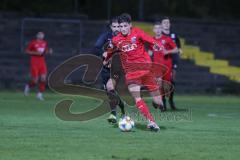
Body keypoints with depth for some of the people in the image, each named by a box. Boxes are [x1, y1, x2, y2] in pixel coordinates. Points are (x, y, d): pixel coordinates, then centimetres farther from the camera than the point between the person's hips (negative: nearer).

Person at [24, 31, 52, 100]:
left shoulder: (44, 43, 8)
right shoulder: (33, 42, -8)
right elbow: (27, 51, -5)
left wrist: (49, 51, -2)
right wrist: (36, 53, -17)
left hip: (42, 62, 5)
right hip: (34, 63, -5)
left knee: (43, 78, -8)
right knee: (35, 80, -6)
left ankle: (40, 94, 1)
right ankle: (28, 86, 28)